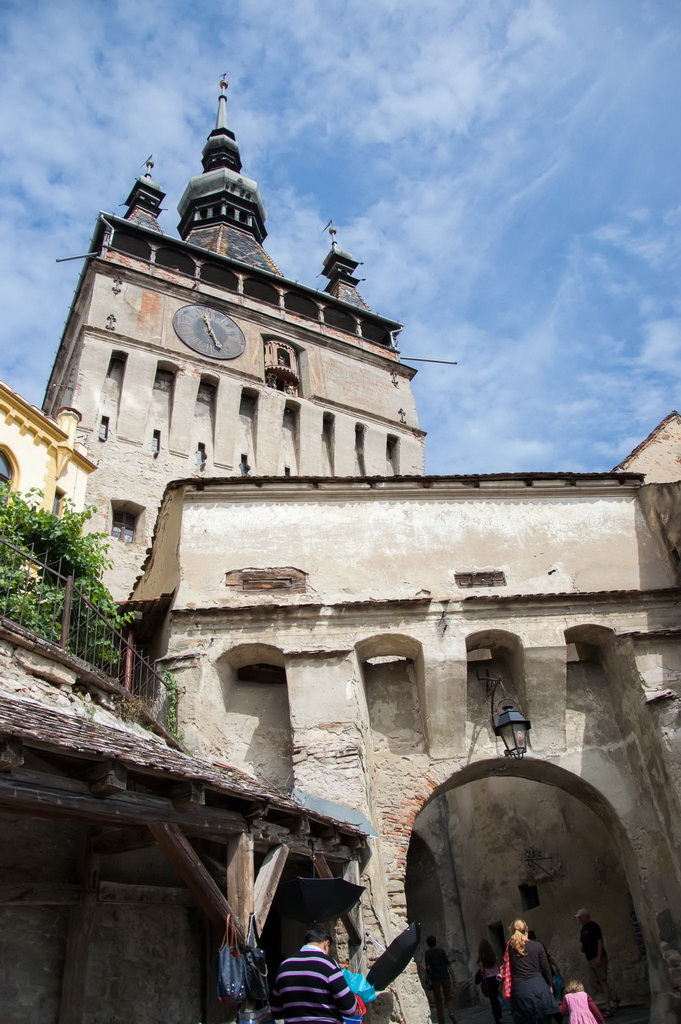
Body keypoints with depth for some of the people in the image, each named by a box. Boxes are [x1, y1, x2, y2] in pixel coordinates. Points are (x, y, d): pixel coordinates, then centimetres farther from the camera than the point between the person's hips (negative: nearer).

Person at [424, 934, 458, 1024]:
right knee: (448, 999, 8)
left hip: (435, 979, -2)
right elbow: (449, 965, 1)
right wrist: (454, 978, 2)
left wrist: (427, 971, 9)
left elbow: (428, 967, -12)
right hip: (445, 977, 2)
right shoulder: (442, 951, 8)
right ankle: (452, 1013, -21)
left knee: (438, 1001, 10)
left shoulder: (428, 953, -1)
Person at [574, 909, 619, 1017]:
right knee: (594, 984, 6)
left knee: (603, 982, -7)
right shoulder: (582, 929, 17)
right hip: (590, 960, 9)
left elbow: (600, 941, -15)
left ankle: (608, 1009, -3)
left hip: (598, 958, -9)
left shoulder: (594, 926, -9)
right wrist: (582, 948, 4)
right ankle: (613, 1000, 17)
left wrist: (599, 957, -21)